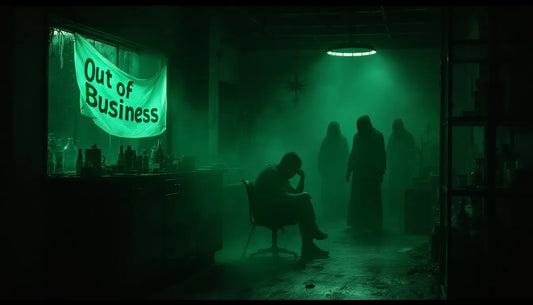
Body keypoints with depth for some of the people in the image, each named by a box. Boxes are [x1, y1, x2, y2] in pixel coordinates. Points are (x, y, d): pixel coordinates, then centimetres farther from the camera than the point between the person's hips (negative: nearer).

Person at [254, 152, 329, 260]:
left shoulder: (282, 175, 17)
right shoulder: (272, 173, -16)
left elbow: (296, 193, 19)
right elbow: (284, 197, -24)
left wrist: (302, 177, 8)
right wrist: (303, 195, -10)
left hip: (274, 208, 10)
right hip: (265, 212, -10)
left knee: (304, 202, 0)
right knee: (303, 203, -17)